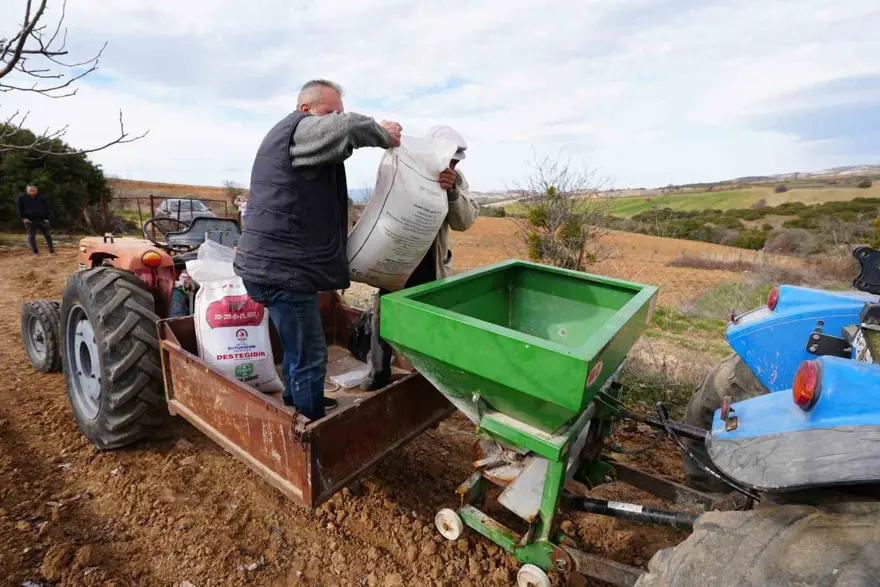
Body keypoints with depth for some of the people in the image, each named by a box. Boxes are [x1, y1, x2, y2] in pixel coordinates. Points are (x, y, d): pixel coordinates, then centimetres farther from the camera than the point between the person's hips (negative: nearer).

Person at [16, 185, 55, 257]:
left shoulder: (41, 198, 8)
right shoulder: (21, 198, 4)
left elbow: (46, 208, 12)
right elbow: (18, 209, 4)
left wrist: (46, 218, 2)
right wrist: (23, 218, -8)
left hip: (42, 219, 1)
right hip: (30, 220, -1)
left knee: (47, 235, 2)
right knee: (31, 236, 0)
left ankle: (51, 251, 8)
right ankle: (35, 252, 6)